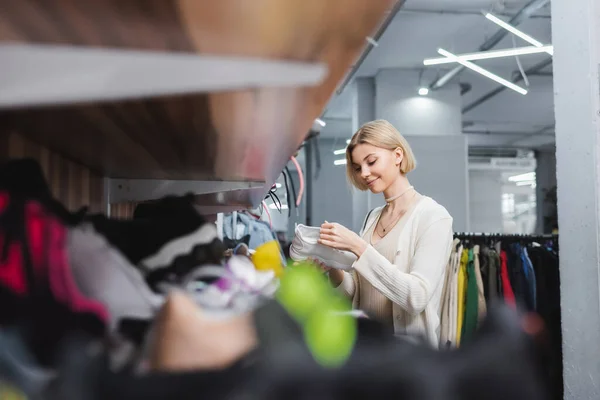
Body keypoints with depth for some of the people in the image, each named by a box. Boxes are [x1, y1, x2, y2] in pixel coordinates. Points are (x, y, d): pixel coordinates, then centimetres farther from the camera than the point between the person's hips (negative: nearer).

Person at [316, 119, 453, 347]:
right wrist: (333, 269, -7)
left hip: (409, 347, -5)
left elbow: (417, 298, -19)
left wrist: (359, 247, -22)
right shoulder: (372, 218, 9)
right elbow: (358, 293, 12)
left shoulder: (433, 216, -9)